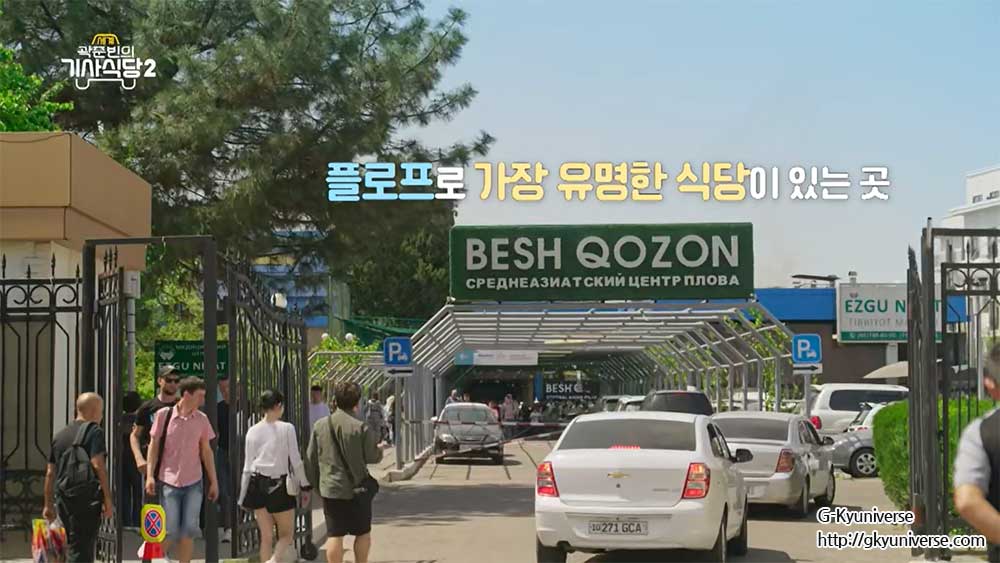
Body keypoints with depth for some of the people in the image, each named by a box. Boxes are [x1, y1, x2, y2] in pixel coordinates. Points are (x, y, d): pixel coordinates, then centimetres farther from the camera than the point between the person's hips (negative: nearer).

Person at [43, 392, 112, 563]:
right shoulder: (94, 431, -2)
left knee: (73, 546, 17)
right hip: (87, 497, -7)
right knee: (82, 549, -7)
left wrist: (49, 504, 21)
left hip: (63, 497, 7)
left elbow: (50, 473, 17)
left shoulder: (60, 435, 18)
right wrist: (107, 499, -12)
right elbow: (98, 465, -13)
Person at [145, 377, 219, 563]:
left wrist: (213, 481, 10)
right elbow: (154, 445, 0)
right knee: (170, 530, -4)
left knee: (189, 529, 1)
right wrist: (150, 475, -6)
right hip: (168, 480, -3)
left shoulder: (202, 419, 4)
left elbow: (206, 451, 10)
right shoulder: (163, 415, -5)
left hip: (193, 482, 3)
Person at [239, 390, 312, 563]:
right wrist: (305, 487, 4)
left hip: (258, 484, 4)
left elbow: (248, 466, 4)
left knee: (266, 536, 10)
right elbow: (296, 461, -7)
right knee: (287, 534, 7)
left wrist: (243, 496, 12)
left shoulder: (253, 431, 1)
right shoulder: (286, 429, -8)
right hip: (279, 484, -3)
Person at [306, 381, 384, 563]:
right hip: (356, 488, -3)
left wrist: (313, 484, 17)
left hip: (329, 488, 3)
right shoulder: (361, 428, -12)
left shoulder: (320, 426, 0)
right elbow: (372, 456, -4)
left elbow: (311, 459, 5)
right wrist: (380, 448, 19)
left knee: (334, 535, 4)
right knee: (363, 533, 13)